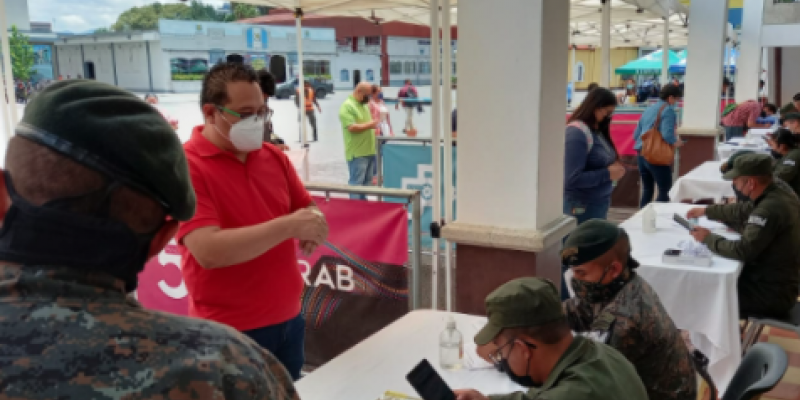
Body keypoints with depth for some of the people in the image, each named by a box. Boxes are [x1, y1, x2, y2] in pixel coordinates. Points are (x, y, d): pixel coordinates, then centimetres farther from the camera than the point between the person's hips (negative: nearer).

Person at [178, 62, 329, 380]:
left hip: (289, 319, 6)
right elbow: (208, 251, -26)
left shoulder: (274, 156, 4)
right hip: (230, 331, -6)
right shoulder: (185, 167, -16)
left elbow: (306, 209, 14)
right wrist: (288, 226, -27)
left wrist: (312, 226, -10)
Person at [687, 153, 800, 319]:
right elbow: (743, 211, 21)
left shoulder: (770, 209, -28)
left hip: (772, 294, -9)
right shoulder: (778, 196, 2)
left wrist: (708, 238, -15)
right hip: (777, 282, 9)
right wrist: (707, 211, 26)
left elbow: (743, 251, -29)